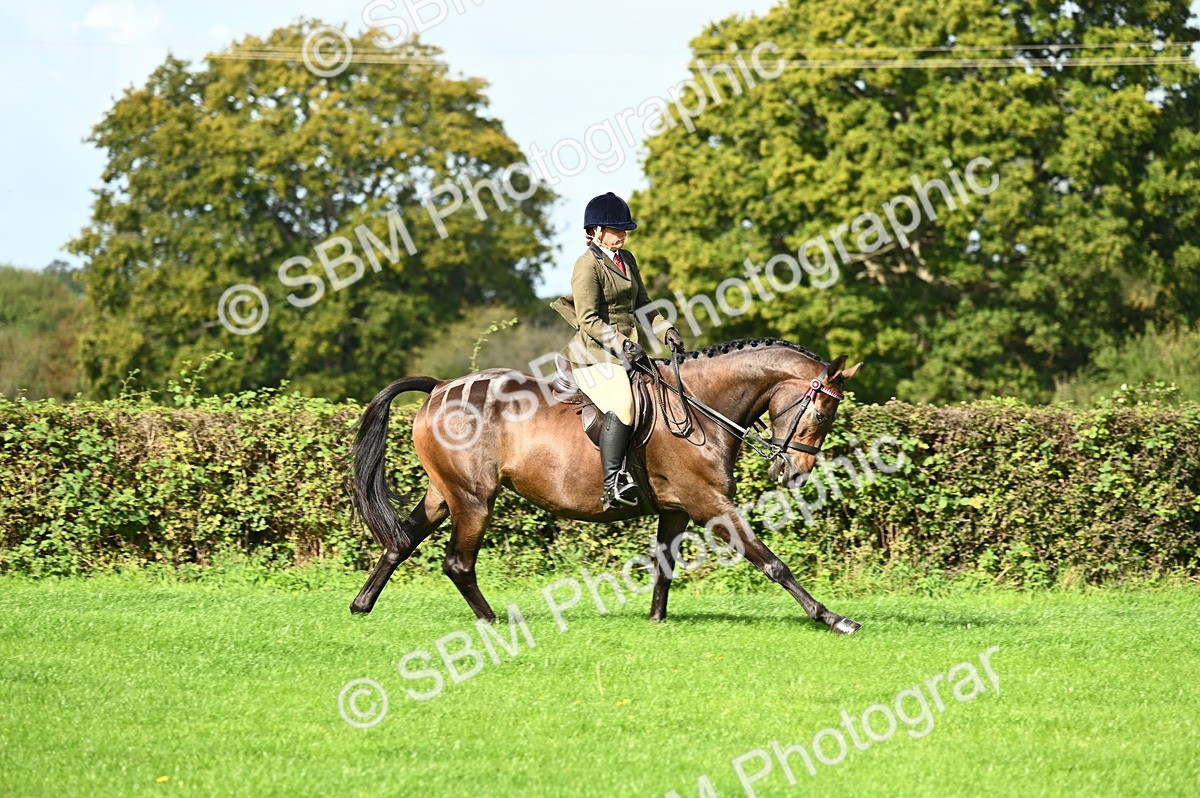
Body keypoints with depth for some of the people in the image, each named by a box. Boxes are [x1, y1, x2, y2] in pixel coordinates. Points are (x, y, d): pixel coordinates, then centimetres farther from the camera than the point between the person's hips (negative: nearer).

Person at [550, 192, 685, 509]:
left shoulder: (627, 259, 17)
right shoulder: (587, 266, -9)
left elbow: (642, 304, 21)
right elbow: (589, 320, -15)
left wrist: (666, 330, 5)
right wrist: (623, 344, -23)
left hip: (628, 348, 9)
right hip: (596, 354, -9)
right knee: (622, 406, -30)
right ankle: (613, 486, -35)